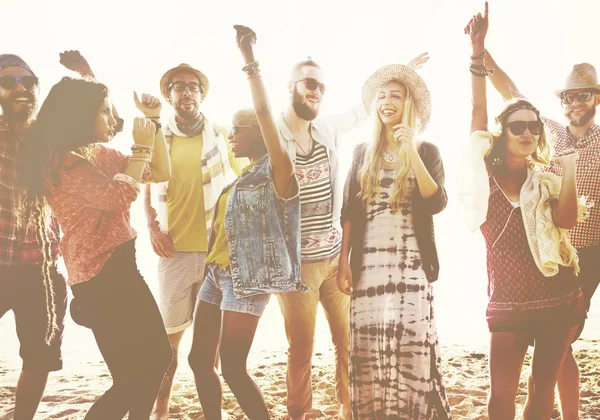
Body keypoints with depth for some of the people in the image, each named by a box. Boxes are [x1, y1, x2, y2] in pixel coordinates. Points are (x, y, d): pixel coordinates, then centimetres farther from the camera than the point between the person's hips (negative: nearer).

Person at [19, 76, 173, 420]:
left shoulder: (100, 154, 11)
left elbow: (161, 172, 16)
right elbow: (119, 197, -24)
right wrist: (141, 147, -13)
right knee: (133, 376, -5)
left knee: (158, 357, 16)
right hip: (99, 276, -9)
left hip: (122, 267, 9)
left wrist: (153, 123, 8)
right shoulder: (60, 161, -14)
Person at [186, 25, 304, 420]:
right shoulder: (244, 175, 17)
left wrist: (250, 60, -24)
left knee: (232, 368, -6)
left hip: (248, 277, -9)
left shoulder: (276, 171, -8)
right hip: (217, 272, 9)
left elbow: (265, 113, -21)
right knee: (199, 360, 9)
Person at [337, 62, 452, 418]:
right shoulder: (363, 153, 12)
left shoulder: (426, 151, 6)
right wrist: (344, 261, 2)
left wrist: (411, 152, -13)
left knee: (412, 342, -7)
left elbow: (437, 203, -9)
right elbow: (349, 211, 10)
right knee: (369, 346, 0)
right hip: (369, 263, 2)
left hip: (411, 263, -2)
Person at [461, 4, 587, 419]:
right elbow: (478, 117, -9)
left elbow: (567, 220, -13)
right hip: (508, 302, -2)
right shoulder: (487, 178, 1)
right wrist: (478, 55, -16)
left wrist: (569, 168, -22)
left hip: (558, 299, 2)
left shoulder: (547, 183, 6)